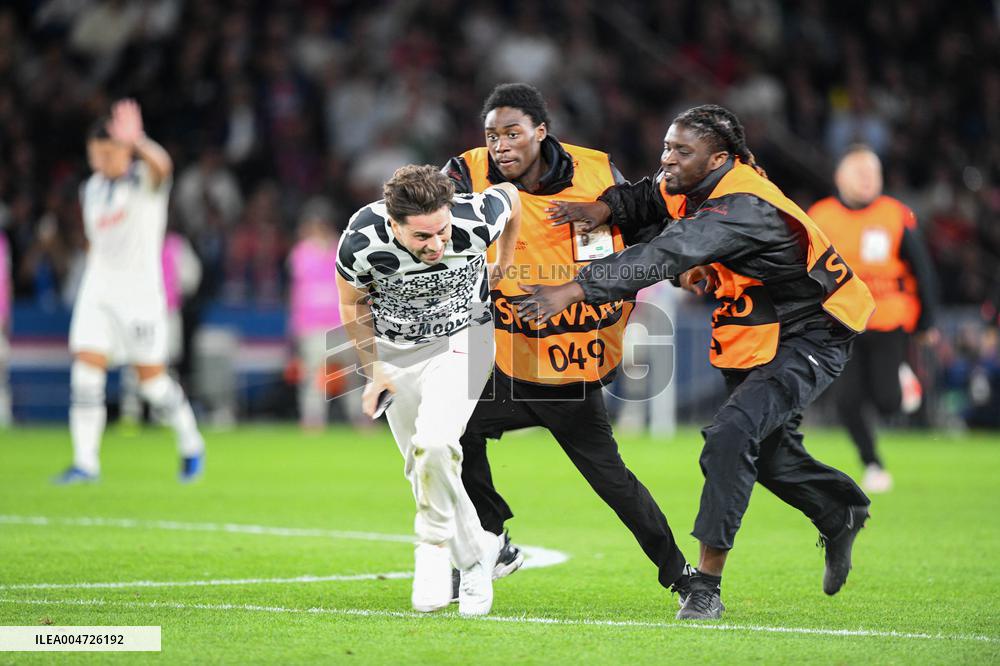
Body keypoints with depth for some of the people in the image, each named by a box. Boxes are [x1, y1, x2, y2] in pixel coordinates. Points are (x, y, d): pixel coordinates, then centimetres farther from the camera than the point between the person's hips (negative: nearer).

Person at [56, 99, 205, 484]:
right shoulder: (92, 190, 10)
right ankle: (85, 462, -7)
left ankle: (191, 445, 23)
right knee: (86, 370, -9)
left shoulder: (144, 180, -9)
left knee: (152, 379, 0)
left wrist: (137, 142, -56)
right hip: (97, 292, 5)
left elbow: (161, 165, -35)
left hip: (140, 293, -5)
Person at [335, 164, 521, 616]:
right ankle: (476, 555, 27)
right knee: (422, 470, 5)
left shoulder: (476, 220, -31)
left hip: (461, 340, -2)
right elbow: (353, 306, -6)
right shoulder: (362, 242, -30)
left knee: (433, 446, -25)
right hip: (395, 350, 2)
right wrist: (374, 371, -2)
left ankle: (436, 543, -3)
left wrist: (502, 271, 9)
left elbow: (511, 195, -4)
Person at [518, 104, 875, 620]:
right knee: (768, 453, 22)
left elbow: (664, 257, -40)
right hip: (752, 338, 10)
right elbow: (650, 197, 16)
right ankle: (842, 512, 51)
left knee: (731, 435, -25)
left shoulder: (742, 208, -32)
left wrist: (577, 290, -45)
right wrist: (606, 207, -8)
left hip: (809, 340, -10)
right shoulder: (693, 184, -5)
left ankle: (706, 583, -20)